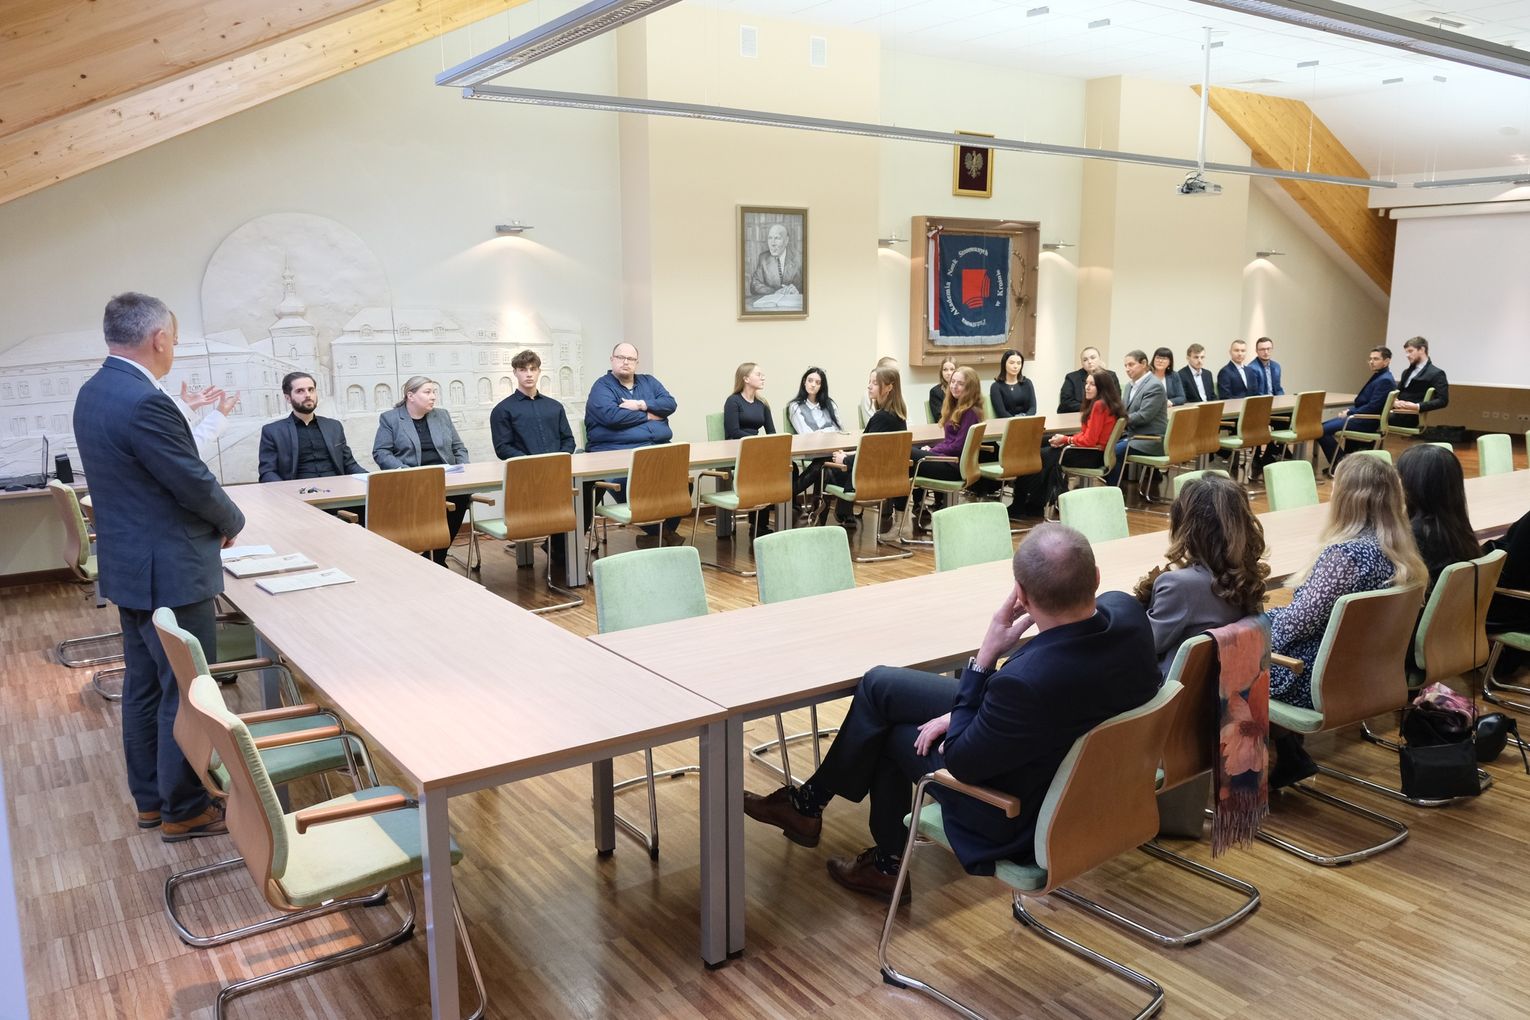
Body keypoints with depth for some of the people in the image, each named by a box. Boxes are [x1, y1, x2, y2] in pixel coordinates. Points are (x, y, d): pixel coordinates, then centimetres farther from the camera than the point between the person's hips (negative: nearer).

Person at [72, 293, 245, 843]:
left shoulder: (93, 392, 7)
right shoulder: (145, 402, -24)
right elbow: (196, 483, -19)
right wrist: (233, 521, -1)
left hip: (130, 566, 10)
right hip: (168, 572, -10)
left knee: (144, 685, 19)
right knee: (186, 693, 3)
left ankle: (150, 798, 32)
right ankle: (183, 810, 15)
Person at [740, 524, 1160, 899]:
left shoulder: (1026, 682, -41)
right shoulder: (1126, 610, -18)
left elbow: (962, 762, -22)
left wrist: (985, 655, -26)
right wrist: (961, 712, -2)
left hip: (1018, 816, -7)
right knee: (879, 683, 11)